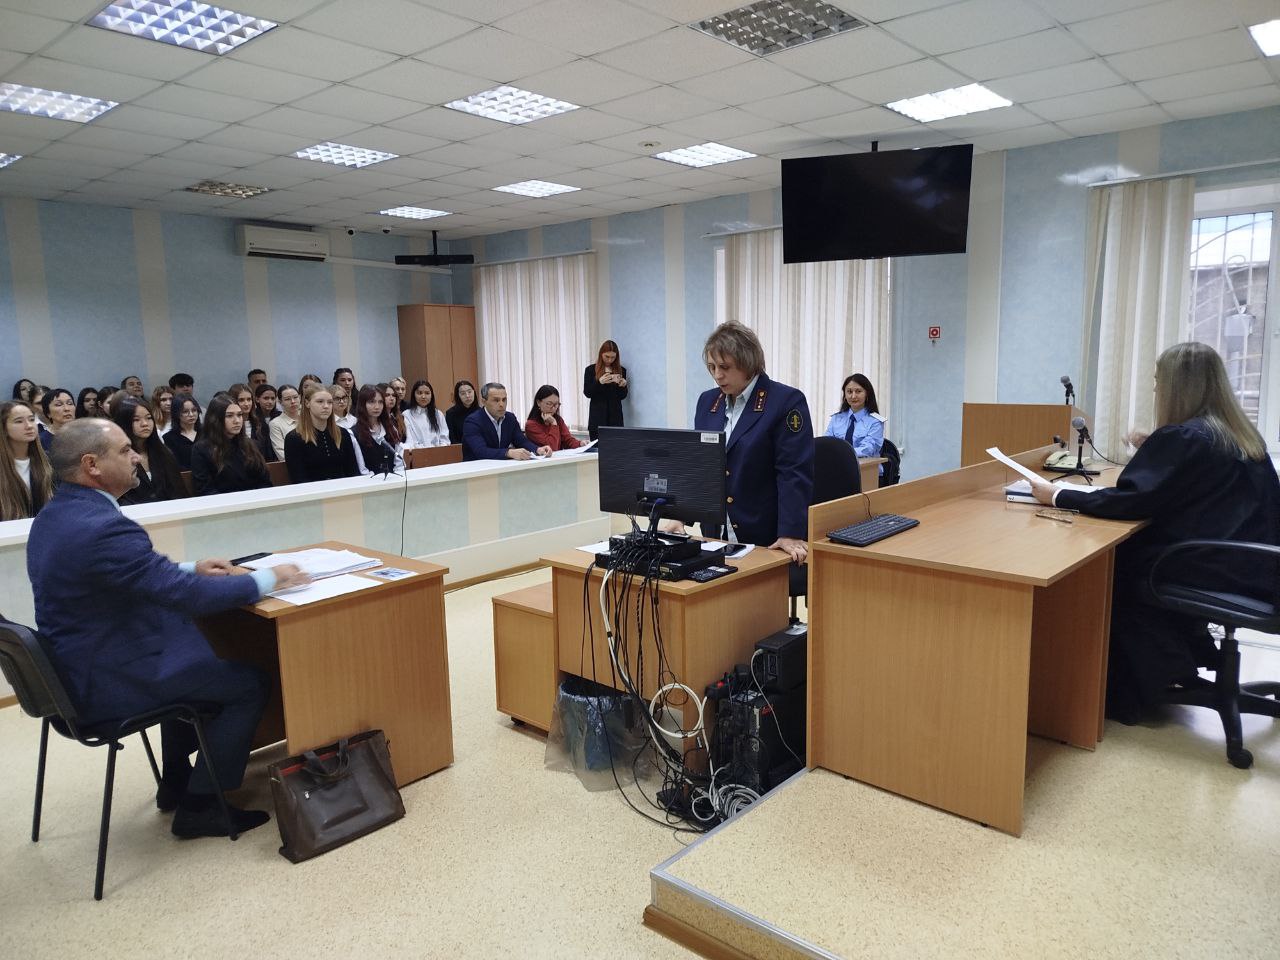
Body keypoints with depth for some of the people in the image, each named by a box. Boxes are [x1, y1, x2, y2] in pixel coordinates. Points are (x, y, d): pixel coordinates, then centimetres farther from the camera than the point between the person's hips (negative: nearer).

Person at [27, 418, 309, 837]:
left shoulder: (55, 515, 4)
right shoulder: (103, 527, -29)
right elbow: (191, 596, -28)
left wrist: (191, 568, 12)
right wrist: (268, 578, -15)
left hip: (76, 664, 10)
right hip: (107, 681, -10)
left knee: (198, 661, 30)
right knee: (250, 683, -1)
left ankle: (176, 783, 35)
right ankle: (200, 806, 11)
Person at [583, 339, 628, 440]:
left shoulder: (621, 370, 9)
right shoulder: (591, 370, 3)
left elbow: (623, 396, 10)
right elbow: (587, 393, -3)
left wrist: (622, 386, -11)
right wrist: (599, 382, -18)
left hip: (615, 417, 2)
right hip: (597, 417, -2)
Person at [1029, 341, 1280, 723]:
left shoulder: (1183, 437, -18)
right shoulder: (1243, 435, 8)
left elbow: (1129, 501, -20)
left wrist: (1057, 495, -13)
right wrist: (1154, 452, 17)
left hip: (1216, 572, -8)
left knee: (1115, 571, 9)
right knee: (1135, 552, 20)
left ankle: (1127, 695, 23)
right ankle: (1174, 668, 27)